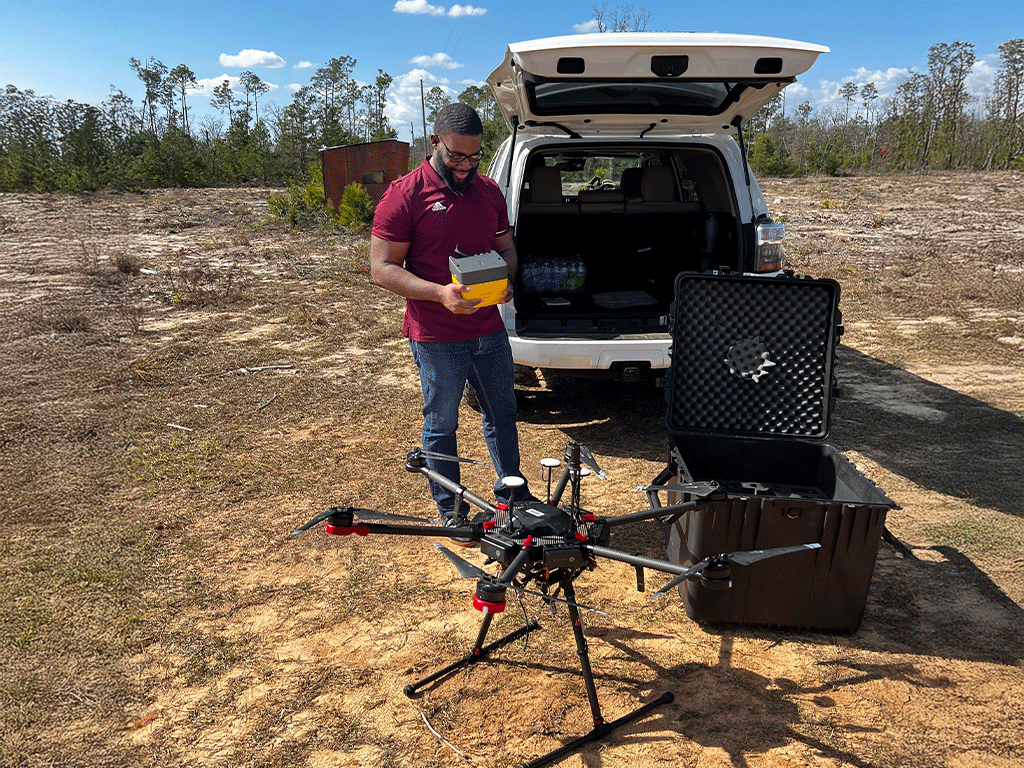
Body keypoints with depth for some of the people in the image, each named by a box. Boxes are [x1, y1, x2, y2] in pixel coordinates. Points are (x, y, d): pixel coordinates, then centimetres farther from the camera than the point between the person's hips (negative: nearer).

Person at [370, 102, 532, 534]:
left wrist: (506, 281, -6)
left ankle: (511, 493, 37)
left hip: (490, 331, 6)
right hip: (436, 339, -5)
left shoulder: (489, 191, 7)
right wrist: (440, 293, -26)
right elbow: (382, 268, -13)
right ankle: (451, 510, 27)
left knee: (502, 415, 18)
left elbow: (506, 247, 17)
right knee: (441, 425, 9)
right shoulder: (404, 195, -11)